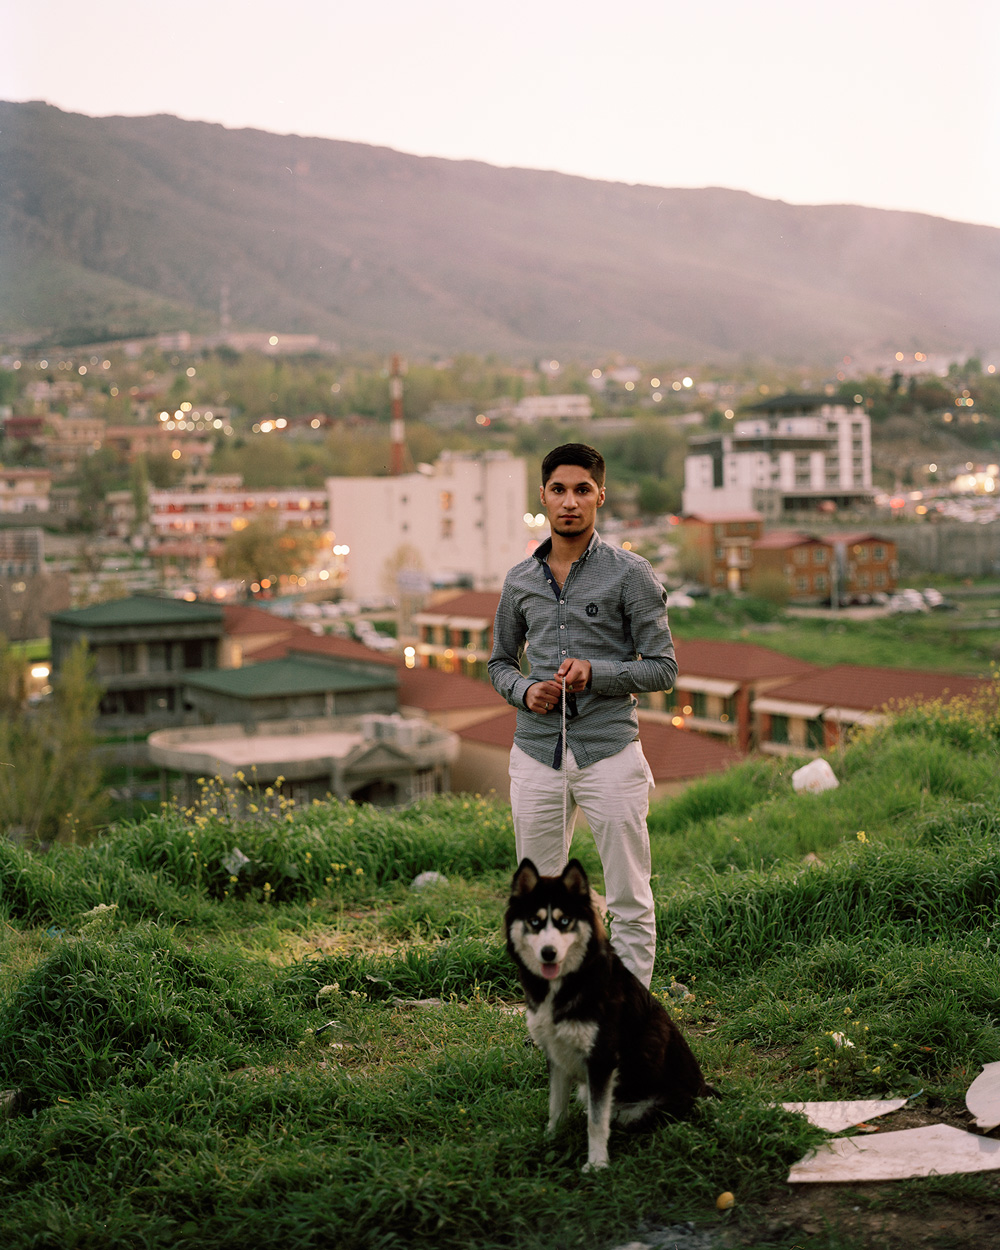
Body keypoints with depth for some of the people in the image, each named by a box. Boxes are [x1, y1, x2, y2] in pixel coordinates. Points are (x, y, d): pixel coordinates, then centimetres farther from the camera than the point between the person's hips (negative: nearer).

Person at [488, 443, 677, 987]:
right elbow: (501, 661, 19)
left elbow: (662, 667, -3)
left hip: (609, 753, -4)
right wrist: (525, 690, -3)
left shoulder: (630, 574, -3)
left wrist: (595, 672, -19)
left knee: (629, 902, 0)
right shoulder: (520, 580, 10)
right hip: (537, 754, 4)